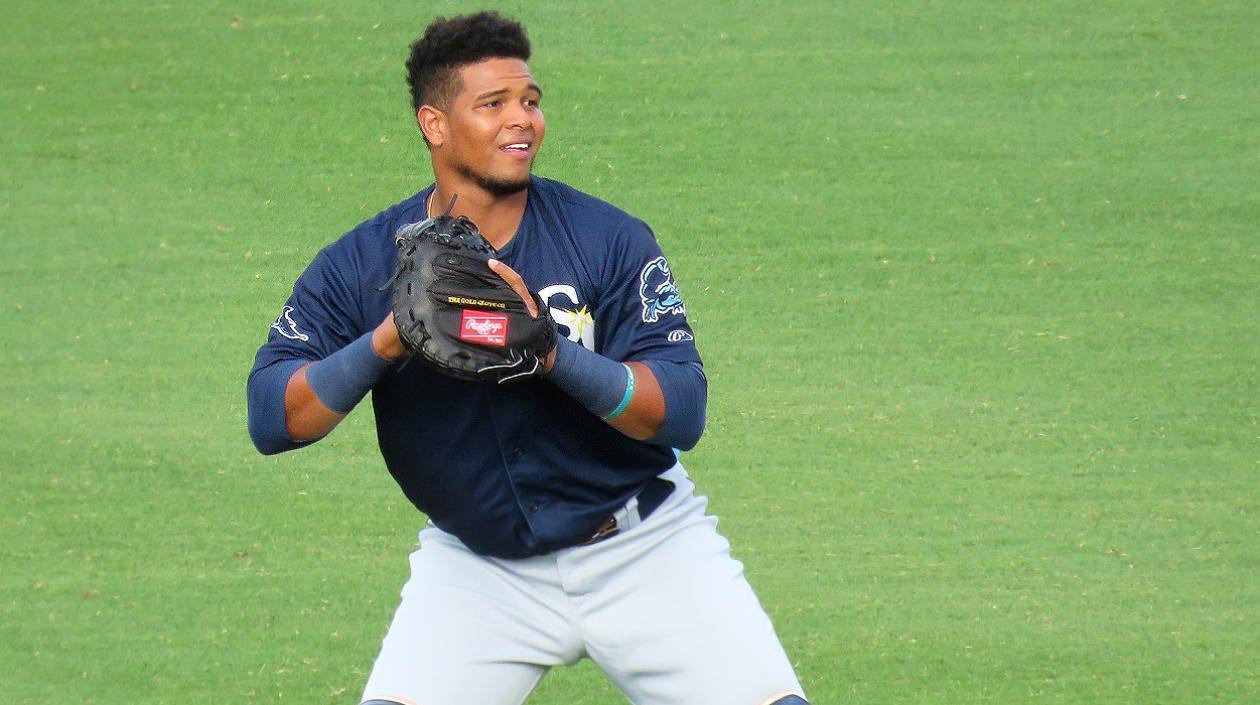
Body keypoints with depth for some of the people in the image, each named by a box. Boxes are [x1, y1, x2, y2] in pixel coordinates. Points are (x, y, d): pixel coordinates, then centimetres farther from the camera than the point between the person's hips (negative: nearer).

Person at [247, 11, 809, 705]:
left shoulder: (610, 240, -12)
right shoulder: (359, 267, -8)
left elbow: (682, 412, -18)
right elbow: (270, 419, -16)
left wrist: (551, 350, -33)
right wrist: (385, 342, -30)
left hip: (645, 550, 0)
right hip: (477, 564, 1)